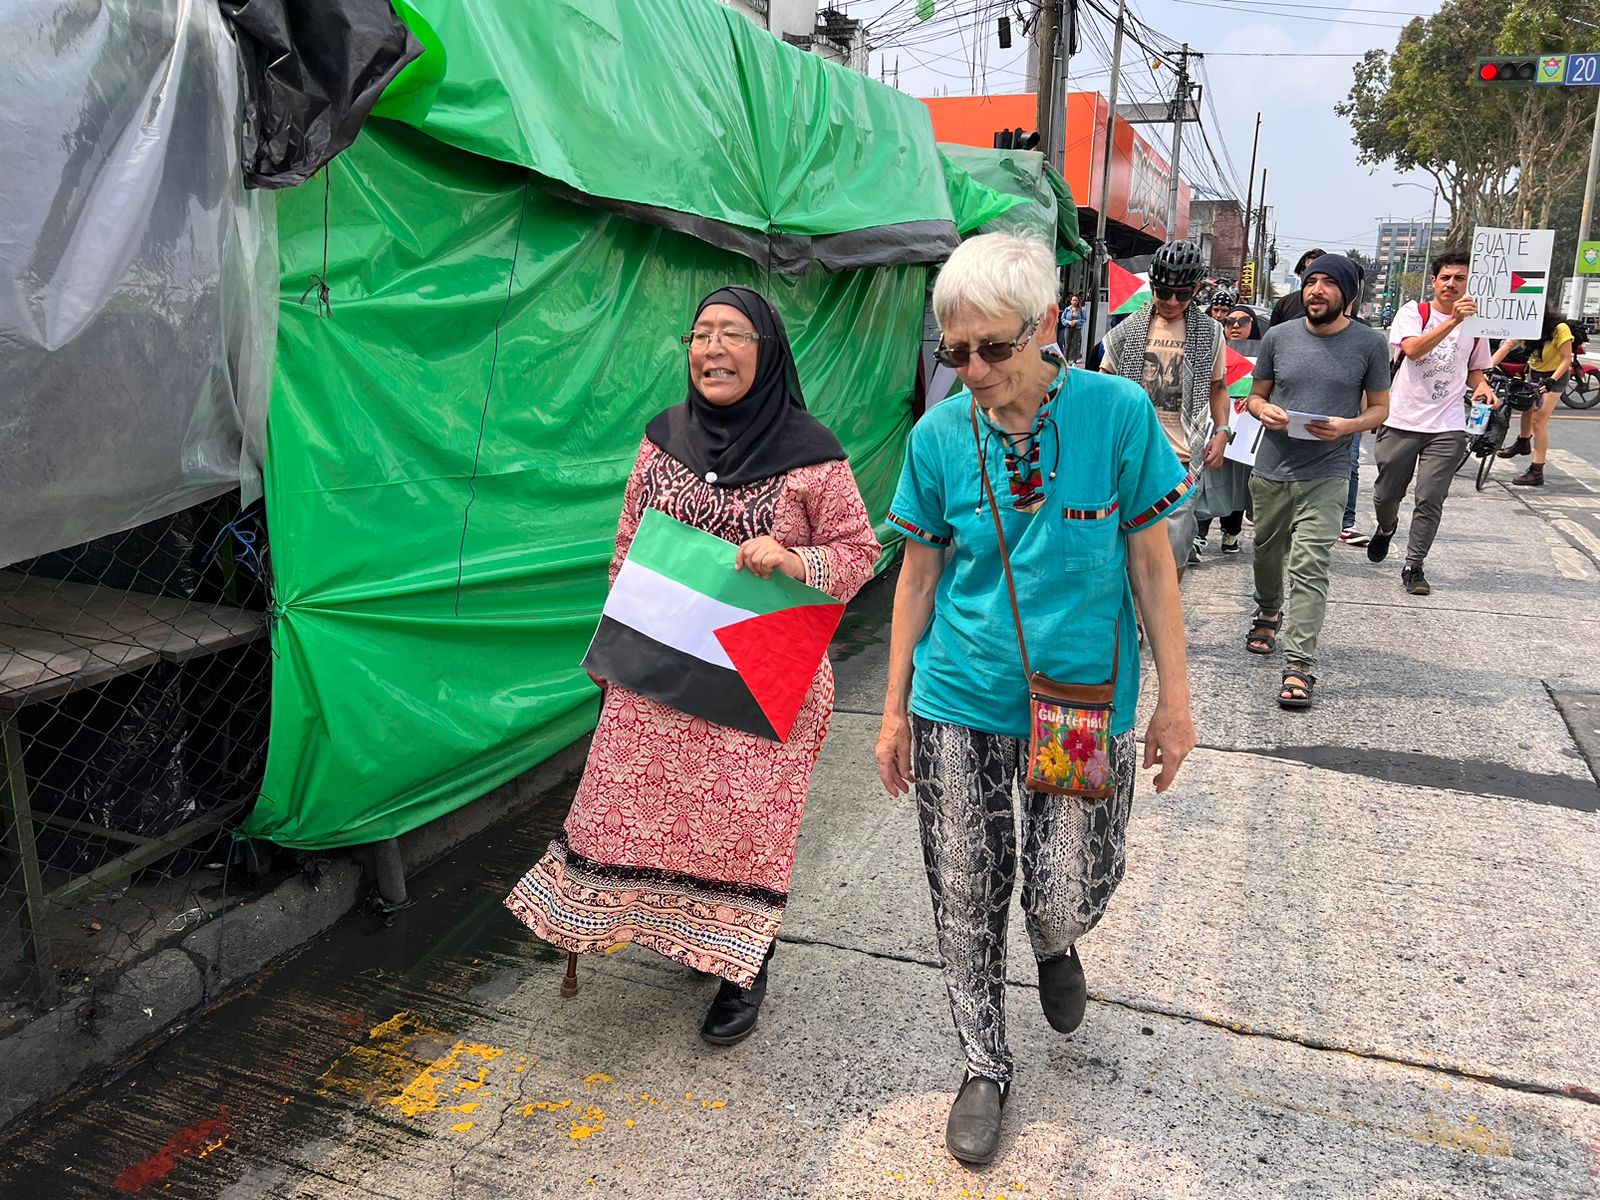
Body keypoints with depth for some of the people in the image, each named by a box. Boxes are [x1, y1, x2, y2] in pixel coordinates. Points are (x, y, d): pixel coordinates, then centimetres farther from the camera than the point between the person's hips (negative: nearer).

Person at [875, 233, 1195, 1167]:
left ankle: (1055, 945, 43)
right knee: (967, 899, 10)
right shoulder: (938, 434, -5)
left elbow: (1152, 563, -3)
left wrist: (1175, 699, -1)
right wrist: (896, 708, 6)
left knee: (1070, 896, 4)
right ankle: (986, 1068, 34)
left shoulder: (1117, 412, -11)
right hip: (960, 704, 2)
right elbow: (919, 576, 3)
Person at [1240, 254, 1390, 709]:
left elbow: (1380, 408, 7)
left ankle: (1299, 667, -12)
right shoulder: (1278, 336, 5)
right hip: (1271, 470, 3)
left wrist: (1348, 425, -14)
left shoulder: (1369, 343, 1)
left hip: (1325, 475, -3)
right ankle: (1268, 613, 47)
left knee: (1309, 568, -12)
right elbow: (1255, 396, 14)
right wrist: (1264, 410, -11)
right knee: (1267, 552, 18)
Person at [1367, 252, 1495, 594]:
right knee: (1387, 494, 11)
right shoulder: (1413, 312, -1)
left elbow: (1475, 369, 23)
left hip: (1446, 428, 2)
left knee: (1430, 500, -4)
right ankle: (1385, 528, 44)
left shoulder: (1474, 324, 11)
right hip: (1401, 421, -2)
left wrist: (1481, 386, 1)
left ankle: (1413, 566, 4)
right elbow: (1412, 349, -21)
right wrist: (1453, 321, -31)